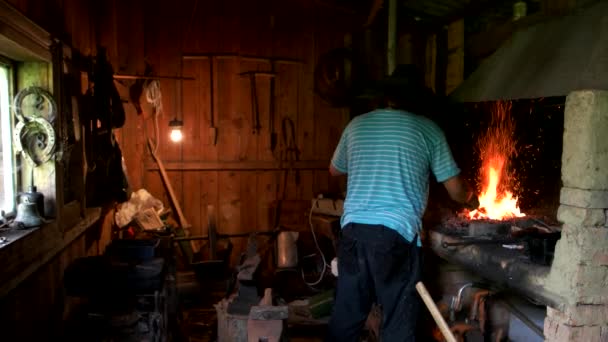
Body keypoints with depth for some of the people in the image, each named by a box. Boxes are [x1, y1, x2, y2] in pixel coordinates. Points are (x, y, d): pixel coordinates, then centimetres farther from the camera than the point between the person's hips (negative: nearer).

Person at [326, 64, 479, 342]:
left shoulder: (357, 124, 11)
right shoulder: (427, 130, 3)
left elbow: (335, 170, 26)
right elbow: (456, 191, 5)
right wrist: (471, 200, 27)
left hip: (354, 230, 4)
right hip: (397, 234, -3)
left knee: (346, 314, 15)